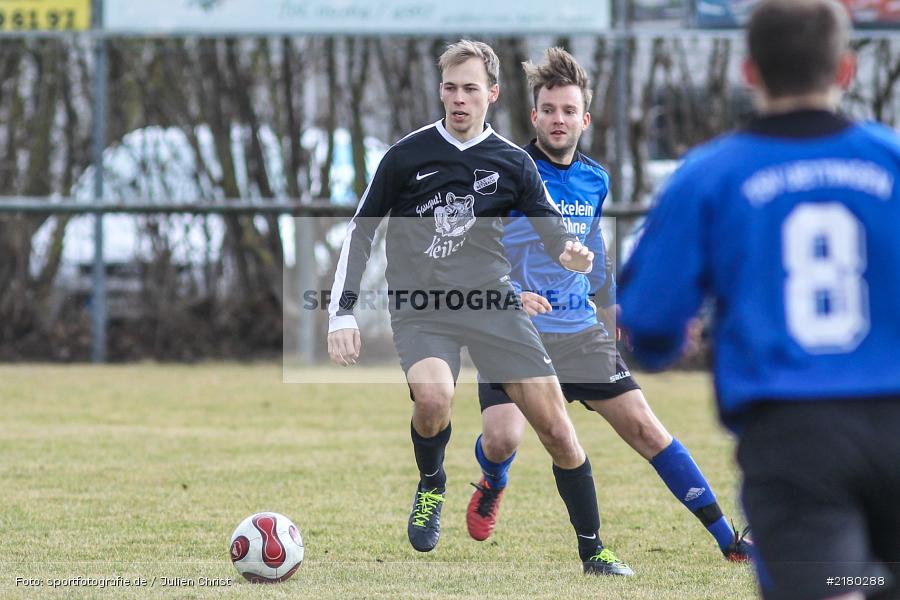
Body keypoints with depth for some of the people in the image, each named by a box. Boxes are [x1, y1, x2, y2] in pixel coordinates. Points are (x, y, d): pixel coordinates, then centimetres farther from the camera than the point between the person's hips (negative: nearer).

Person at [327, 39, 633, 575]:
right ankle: (431, 486, 2)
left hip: (493, 303, 2)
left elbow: (554, 232, 4)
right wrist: (343, 313, -1)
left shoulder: (512, 163, 3)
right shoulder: (407, 155, -2)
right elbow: (361, 231, 5)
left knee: (555, 424, -6)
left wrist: (572, 254, -22)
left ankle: (593, 553, 7)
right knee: (433, 399, -31)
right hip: (420, 307, -2)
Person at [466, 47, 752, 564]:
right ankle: (493, 485, 18)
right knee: (501, 438, -22)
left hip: (581, 332, 4)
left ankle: (727, 538, 1)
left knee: (644, 428, -3)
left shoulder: (595, 181, 9)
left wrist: (615, 308, 26)